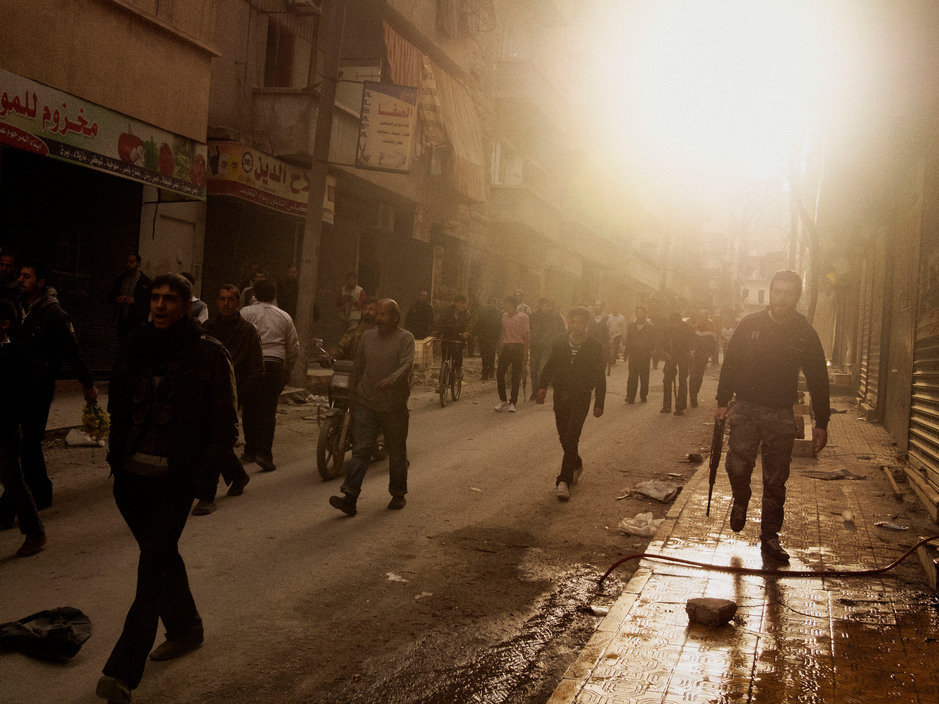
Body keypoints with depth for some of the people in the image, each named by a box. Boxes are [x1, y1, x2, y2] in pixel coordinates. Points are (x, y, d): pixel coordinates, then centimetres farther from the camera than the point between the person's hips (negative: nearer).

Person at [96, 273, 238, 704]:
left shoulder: (209, 354, -8)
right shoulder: (135, 345, 6)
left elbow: (226, 426, -5)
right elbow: (117, 405, 18)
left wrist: (196, 473, -11)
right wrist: (117, 455, 8)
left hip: (173, 479, -5)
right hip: (131, 475, 5)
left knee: (153, 565, -8)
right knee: (162, 555, 19)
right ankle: (185, 628, 39)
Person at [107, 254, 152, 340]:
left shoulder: (146, 282, 1)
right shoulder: (119, 280, 18)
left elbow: (149, 302, -8)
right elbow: (109, 297, 19)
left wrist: (134, 301, -20)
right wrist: (116, 299, -4)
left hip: (136, 323, -5)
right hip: (120, 322, 5)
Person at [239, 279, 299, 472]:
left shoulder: (246, 313, 4)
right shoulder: (284, 317, 13)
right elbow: (294, 350, 15)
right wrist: (285, 371, 25)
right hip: (275, 365, 1)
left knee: (250, 409, 12)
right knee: (268, 410, 0)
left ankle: (251, 450, 20)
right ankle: (264, 453, -11)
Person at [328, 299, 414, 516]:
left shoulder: (405, 338, -3)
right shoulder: (368, 337, 11)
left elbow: (407, 364, -19)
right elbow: (358, 368, 18)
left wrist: (391, 380, -36)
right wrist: (355, 396, 19)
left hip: (394, 406, -3)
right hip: (367, 404, 3)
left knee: (397, 452, 10)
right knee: (360, 449, -6)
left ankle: (398, 494, 26)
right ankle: (350, 497, -10)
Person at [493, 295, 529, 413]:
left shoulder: (523, 317, -4)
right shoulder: (504, 316, 12)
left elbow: (526, 336, -4)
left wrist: (525, 352, -9)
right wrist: (501, 348, 13)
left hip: (518, 347, -5)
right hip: (506, 346, 5)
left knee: (516, 375, 0)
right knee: (500, 373, -3)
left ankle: (513, 403, 8)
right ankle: (503, 400, 9)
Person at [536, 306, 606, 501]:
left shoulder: (594, 347, -6)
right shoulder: (559, 342, 2)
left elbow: (600, 377, -1)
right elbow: (550, 366, 10)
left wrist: (599, 404, 0)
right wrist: (542, 386, -5)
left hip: (581, 398, -4)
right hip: (560, 396, 4)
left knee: (571, 438, -12)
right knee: (564, 437, 13)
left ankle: (564, 481, -10)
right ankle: (576, 465, 40)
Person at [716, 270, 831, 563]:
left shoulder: (805, 334, 2)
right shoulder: (750, 324, 3)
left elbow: (818, 380, 6)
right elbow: (730, 363, 7)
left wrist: (821, 423, 4)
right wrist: (723, 402, 3)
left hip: (780, 415, 0)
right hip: (745, 407, 0)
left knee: (775, 480, 3)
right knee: (737, 465, -11)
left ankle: (770, 537, 16)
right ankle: (741, 500, 23)